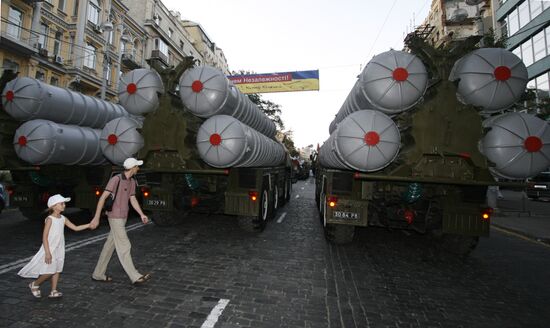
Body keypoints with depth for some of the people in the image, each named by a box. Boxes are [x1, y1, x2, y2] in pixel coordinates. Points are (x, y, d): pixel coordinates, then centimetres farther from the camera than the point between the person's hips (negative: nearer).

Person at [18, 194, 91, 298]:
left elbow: (76, 228, 8)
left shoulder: (63, 219, 4)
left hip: (59, 249, 6)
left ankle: (53, 291, 16)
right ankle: (35, 284, 25)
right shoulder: (50, 219, -15)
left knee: (57, 270, 8)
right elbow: (44, 237, -16)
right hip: (50, 249, -6)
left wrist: (89, 225, -2)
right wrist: (47, 252, -19)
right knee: (49, 271, -2)